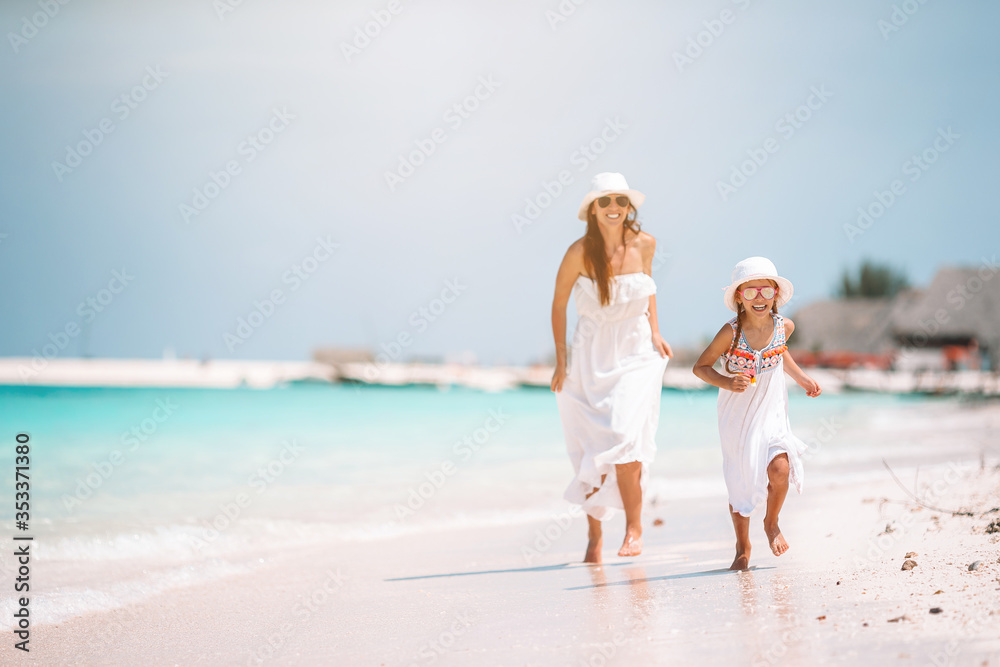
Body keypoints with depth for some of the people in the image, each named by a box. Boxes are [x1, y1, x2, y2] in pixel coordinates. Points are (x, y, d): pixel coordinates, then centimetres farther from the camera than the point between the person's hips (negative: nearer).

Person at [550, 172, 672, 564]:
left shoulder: (644, 244, -5)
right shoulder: (580, 252, -13)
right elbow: (558, 305, -3)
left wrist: (654, 332, 6)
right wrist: (561, 361, -4)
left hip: (635, 355, 0)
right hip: (590, 356, 0)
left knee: (625, 440, -17)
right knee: (591, 449, 3)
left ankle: (634, 525, 0)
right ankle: (594, 538, 19)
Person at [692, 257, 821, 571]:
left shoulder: (784, 326, -8)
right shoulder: (731, 332, -19)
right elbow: (700, 367, -10)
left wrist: (802, 378, 13)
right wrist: (726, 383, -26)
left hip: (771, 412, 1)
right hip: (736, 416, -1)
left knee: (779, 468, -19)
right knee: (740, 484, 6)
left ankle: (771, 522, 12)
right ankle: (743, 547, 28)